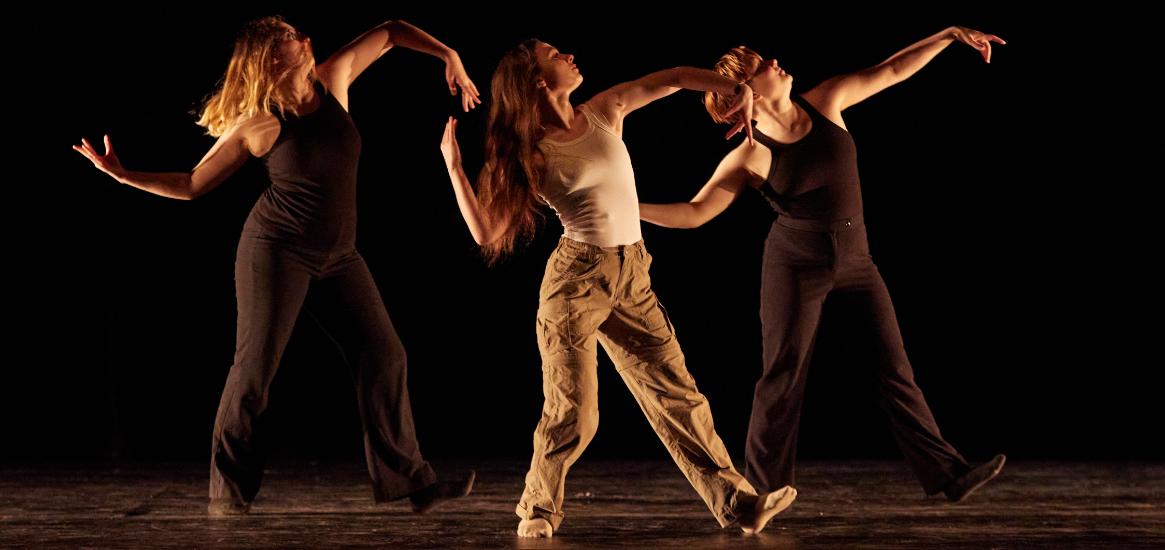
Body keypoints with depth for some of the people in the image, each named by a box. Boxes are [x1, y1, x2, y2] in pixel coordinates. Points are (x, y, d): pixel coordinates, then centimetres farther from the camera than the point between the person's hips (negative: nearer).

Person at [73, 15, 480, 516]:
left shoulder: (334, 80, 2)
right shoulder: (257, 126, -8)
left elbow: (391, 32, 12)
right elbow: (191, 184, 0)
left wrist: (448, 55, 2)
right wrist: (122, 174, -8)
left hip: (337, 256, 5)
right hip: (277, 249, -5)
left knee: (383, 355, 0)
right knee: (256, 363, -9)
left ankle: (408, 480, 6)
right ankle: (228, 491, -1)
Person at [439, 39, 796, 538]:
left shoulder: (606, 111, 7)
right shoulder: (531, 155, -3)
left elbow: (678, 78, 10)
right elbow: (486, 233, -6)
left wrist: (739, 90, -3)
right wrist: (453, 166, -10)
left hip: (632, 280, 4)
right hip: (577, 278, -4)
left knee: (677, 395, 1)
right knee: (572, 415, -6)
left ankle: (736, 502, 1)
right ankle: (538, 509, 16)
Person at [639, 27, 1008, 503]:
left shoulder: (825, 102, 1)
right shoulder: (750, 157, -9)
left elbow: (890, 72, 5)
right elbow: (695, 212, -8)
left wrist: (949, 35, 0)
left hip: (854, 260, 4)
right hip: (795, 265, -4)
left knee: (894, 366, 1)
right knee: (783, 377, -3)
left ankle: (947, 475, -1)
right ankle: (761, 491, 7)